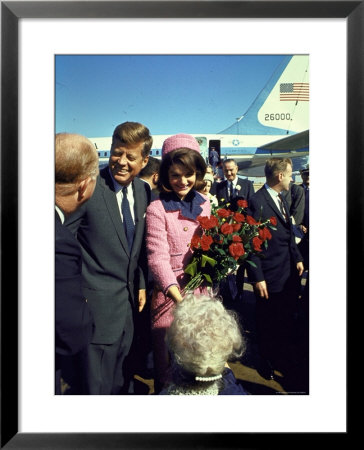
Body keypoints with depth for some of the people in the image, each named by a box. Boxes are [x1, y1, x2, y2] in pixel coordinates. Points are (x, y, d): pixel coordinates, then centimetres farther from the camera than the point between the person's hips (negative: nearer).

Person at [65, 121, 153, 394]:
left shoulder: (143, 190, 3)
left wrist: (141, 284, 12)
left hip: (130, 299, 6)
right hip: (99, 302, -6)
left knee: (123, 379, 23)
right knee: (98, 384, 8)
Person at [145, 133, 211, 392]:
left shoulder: (204, 203, 5)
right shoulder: (157, 209, -12)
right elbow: (158, 257, -19)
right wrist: (180, 300, -29)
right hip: (170, 293, -5)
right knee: (168, 359, 10)